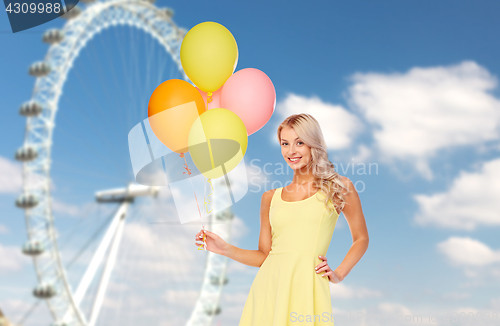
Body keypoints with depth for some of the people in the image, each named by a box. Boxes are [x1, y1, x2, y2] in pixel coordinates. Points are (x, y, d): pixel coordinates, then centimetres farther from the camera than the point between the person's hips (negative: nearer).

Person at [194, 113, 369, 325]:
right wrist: (225, 249, 2)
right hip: (268, 286, 2)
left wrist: (338, 274, 4)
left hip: (306, 287, -2)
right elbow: (264, 256, 14)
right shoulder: (271, 198, 12)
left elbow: (361, 239, 15)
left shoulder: (338, 188, 6)